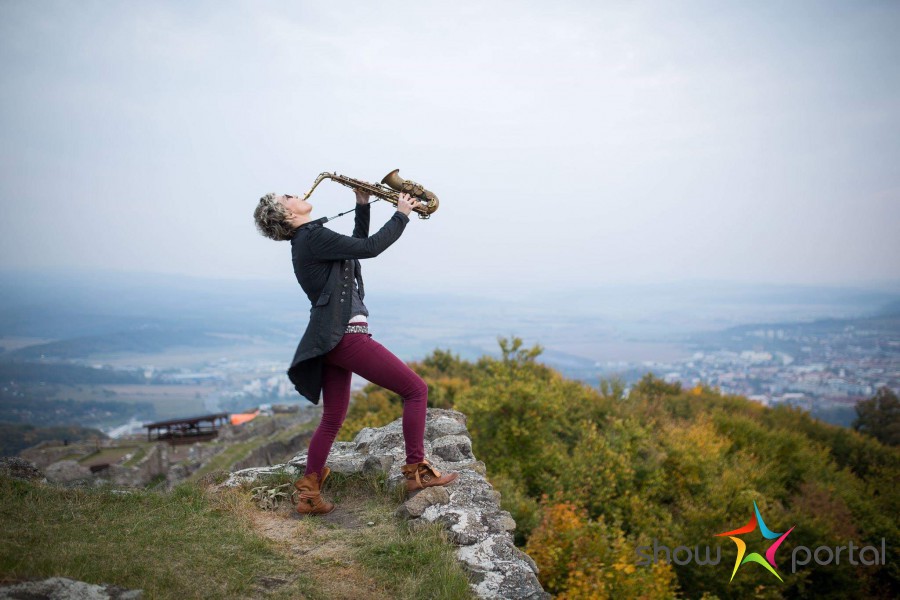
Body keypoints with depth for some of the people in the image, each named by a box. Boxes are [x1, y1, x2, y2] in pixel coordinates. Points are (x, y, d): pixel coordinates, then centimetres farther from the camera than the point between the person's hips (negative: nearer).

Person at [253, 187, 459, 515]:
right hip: (346, 336, -10)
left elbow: (357, 244, 29)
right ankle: (417, 471, -1)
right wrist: (401, 214, 0)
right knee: (416, 389, -5)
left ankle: (309, 494, 16)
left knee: (332, 419, 14)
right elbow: (370, 248, -12)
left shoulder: (307, 240, 20)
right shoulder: (314, 237, -10)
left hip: (329, 339, 10)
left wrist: (363, 205, 21)